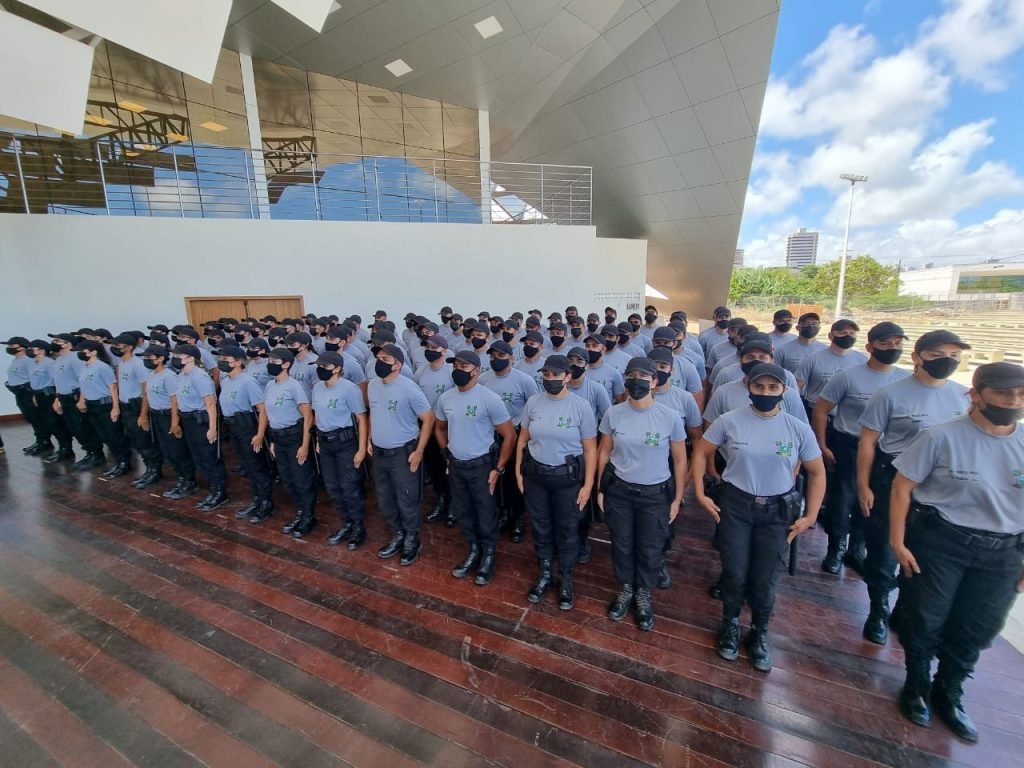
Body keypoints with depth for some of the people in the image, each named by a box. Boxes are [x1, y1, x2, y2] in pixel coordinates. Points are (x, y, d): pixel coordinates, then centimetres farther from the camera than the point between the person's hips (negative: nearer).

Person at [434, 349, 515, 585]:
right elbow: (439, 428, 17)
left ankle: (488, 557, 33)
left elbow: (510, 436, -14)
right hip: (455, 465, 5)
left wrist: (498, 469, -14)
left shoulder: (490, 399, -18)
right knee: (462, 512, 19)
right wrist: (448, 455, 11)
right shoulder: (445, 398, -1)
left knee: (486, 514, 10)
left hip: (481, 465, -5)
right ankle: (474, 551, 41)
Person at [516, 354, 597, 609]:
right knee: (540, 526, 18)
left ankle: (566, 578, 37)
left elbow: (590, 448, -8)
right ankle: (545, 573, 41)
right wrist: (518, 471, 4)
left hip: (568, 476, -2)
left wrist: (588, 485, -9)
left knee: (567, 530, 14)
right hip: (535, 474, 3)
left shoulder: (581, 406, -13)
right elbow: (523, 439, 5)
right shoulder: (533, 402, -4)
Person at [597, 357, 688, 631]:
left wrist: (677, 498, 0)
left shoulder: (670, 417, -13)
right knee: (621, 544, 17)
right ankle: (625, 589, 43)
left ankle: (644, 595, 42)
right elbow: (604, 452, 2)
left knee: (650, 548, 15)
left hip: (656, 494, -1)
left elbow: (680, 460, -3)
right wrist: (600, 489, 4)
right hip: (618, 490, 1)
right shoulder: (613, 414, -9)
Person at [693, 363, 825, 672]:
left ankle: (759, 633, 37)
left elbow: (817, 473, 4)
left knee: (765, 580, 10)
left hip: (778, 510, 1)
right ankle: (731, 624, 35)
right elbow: (701, 453, -1)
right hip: (734, 505, -1)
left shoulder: (799, 429, -7)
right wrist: (700, 493, -5)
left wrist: (811, 516, 1)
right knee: (735, 573, 6)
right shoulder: (729, 421, -11)